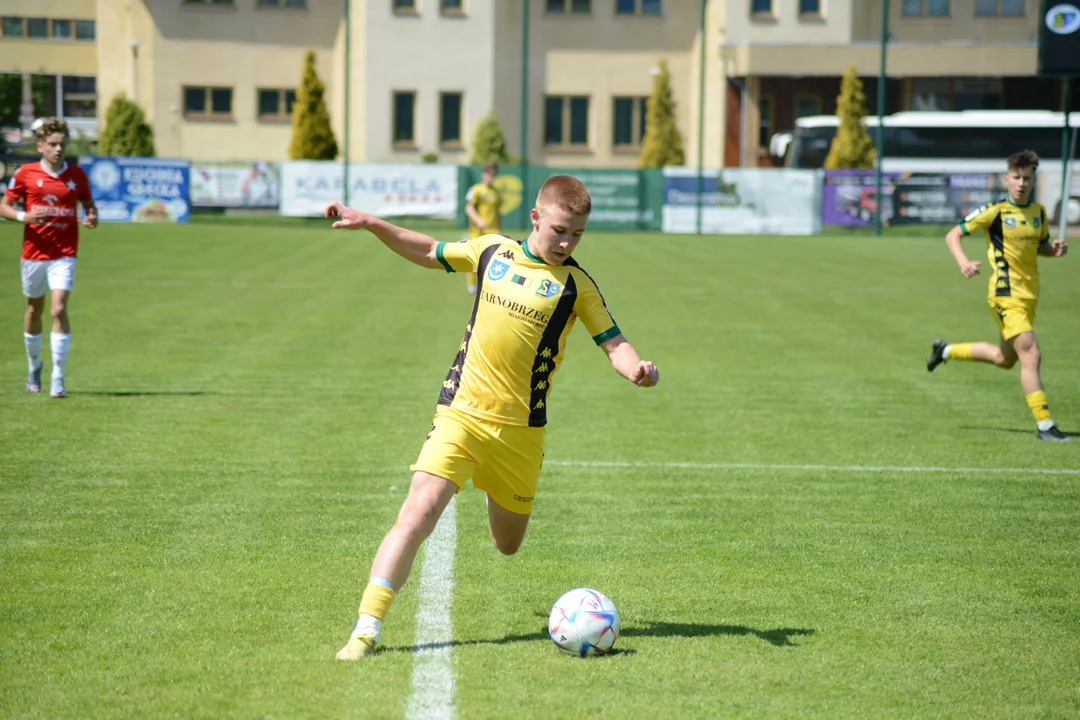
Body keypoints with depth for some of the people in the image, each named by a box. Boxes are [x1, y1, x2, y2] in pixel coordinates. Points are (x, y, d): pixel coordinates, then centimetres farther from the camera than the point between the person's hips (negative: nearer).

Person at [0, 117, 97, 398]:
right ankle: (34, 366, 37)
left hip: (64, 254, -1)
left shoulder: (77, 175, 1)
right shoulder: (25, 174, -3)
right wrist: (24, 216, -17)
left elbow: (88, 204, 14)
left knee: (59, 309, -15)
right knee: (34, 310, 14)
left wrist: (92, 217, -9)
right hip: (34, 252, 1)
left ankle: (58, 379, -14)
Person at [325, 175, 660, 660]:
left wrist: (637, 369, -26)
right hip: (461, 414, 0)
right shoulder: (491, 252, 5)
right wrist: (370, 224, 14)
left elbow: (613, 343, -4)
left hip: (520, 429, 0)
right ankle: (367, 628, -18)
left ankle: (498, 496, 52)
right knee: (418, 513, -19)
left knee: (507, 545, 15)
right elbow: (429, 253, 21)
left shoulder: (576, 284, -1)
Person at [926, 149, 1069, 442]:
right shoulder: (995, 211, -10)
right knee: (1031, 354, -16)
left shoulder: (1038, 212, 7)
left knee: (1005, 358, 21)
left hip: (1029, 294, 8)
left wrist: (1054, 249, -1)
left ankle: (946, 350, 42)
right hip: (1007, 294, -8)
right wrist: (963, 262, -24)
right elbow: (953, 236, -5)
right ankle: (1044, 426, -13)